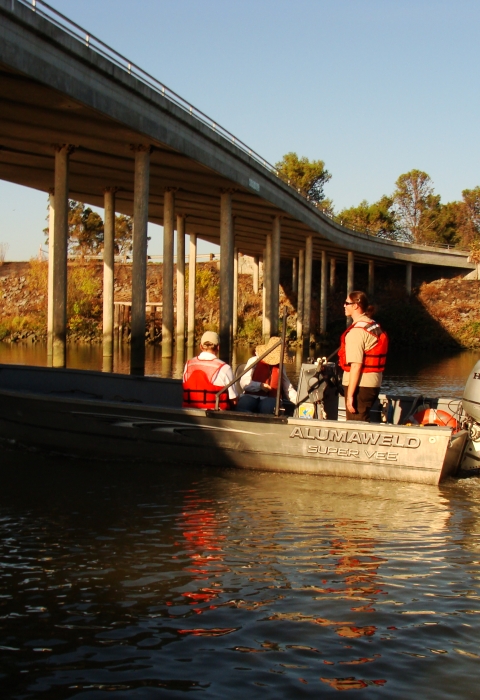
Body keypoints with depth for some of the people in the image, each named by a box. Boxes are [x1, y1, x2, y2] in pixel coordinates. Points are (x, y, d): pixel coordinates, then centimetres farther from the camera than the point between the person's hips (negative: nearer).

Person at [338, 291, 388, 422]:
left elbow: (356, 366, -21)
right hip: (374, 384, 9)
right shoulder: (374, 326, 12)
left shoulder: (357, 331, -16)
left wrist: (350, 395, -20)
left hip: (360, 385, -9)